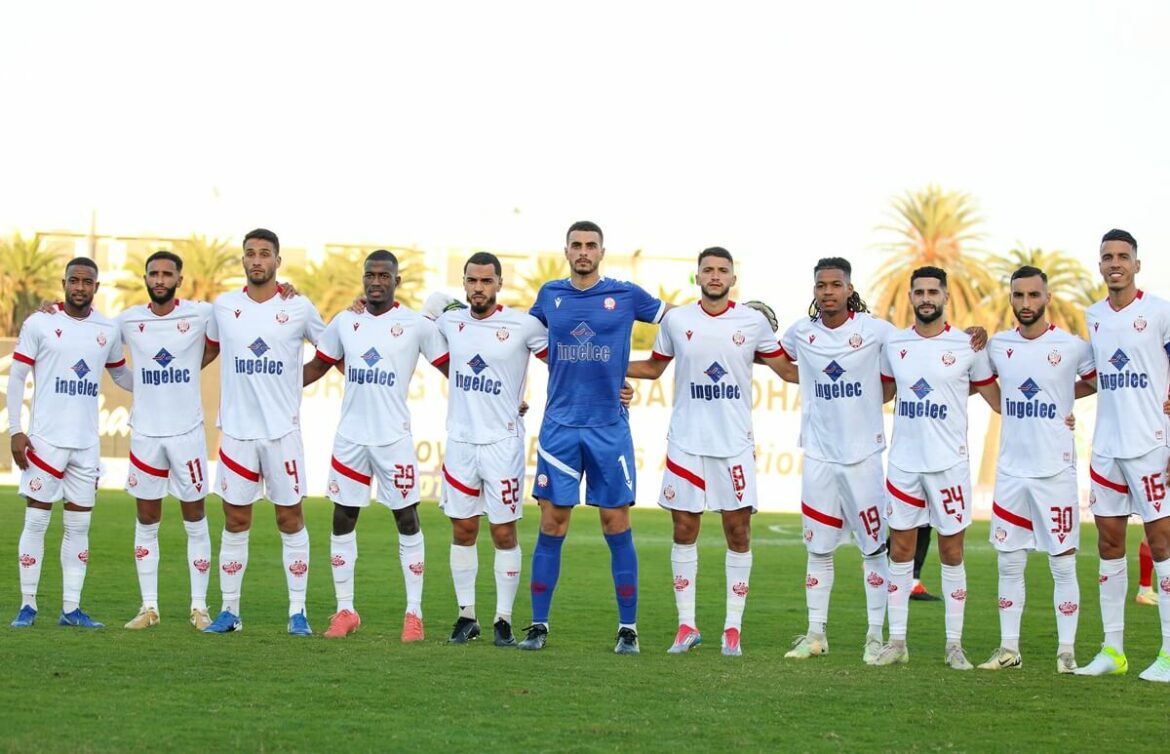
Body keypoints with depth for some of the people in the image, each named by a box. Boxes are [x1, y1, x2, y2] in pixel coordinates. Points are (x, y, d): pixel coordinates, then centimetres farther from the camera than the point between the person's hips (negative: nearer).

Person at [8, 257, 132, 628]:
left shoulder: (108, 330, 8)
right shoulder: (39, 323, -3)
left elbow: (120, 374, 25)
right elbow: (17, 377, -2)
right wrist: (15, 430, -8)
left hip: (87, 442, 4)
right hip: (46, 439, -4)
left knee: (79, 526, 5)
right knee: (36, 521, -2)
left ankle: (71, 608, 9)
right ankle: (28, 605, 5)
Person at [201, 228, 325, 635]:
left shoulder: (299, 308, -1)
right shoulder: (223, 307, 5)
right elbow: (209, 349, 23)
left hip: (282, 430, -2)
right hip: (236, 429, 2)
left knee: (291, 519, 2)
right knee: (235, 521, 5)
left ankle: (297, 612, 8)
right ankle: (229, 611, 12)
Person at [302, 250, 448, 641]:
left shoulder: (417, 325, -4)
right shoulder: (344, 322, 7)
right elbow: (318, 366, 17)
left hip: (394, 438, -4)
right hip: (350, 437, 4)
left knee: (407, 522, 1)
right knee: (342, 522, 5)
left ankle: (414, 614, 7)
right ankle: (345, 611, 15)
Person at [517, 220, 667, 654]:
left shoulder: (625, 296, 1)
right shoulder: (550, 295, 8)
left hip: (609, 427, -1)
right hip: (560, 426, 1)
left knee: (617, 528, 0)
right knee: (551, 527, 1)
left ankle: (628, 628, 7)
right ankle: (538, 625, 7)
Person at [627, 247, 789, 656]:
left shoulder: (754, 322, 1)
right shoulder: (676, 320, 4)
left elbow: (787, 368, 10)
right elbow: (654, 367, 18)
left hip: (735, 443, -1)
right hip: (686, 442, 1)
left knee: (738, 531, -2)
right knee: (684, 530, 2)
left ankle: (733, 627, 6)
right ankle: (686, 625, 11)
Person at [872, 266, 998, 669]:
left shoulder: (967, 346, -2)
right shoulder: (894, 344, 6)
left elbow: (993, 395, 6)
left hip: (949, 464, -3)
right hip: (903, 462, 3)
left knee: (952, 553, 2)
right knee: (900, 550, 5)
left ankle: (954, 645, 8)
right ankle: (896, 641, 11)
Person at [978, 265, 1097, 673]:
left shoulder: (1071, 347, -5)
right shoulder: (997, 345, 4)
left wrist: (1060, 396, 0)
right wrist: (1005, 407, 5)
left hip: (1055, 471, -3)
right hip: (1011, 470, 3)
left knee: (1063, 564, 0)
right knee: (1009, 564, 7)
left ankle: (1067, 651, 7)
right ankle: (1009, 648, 15)